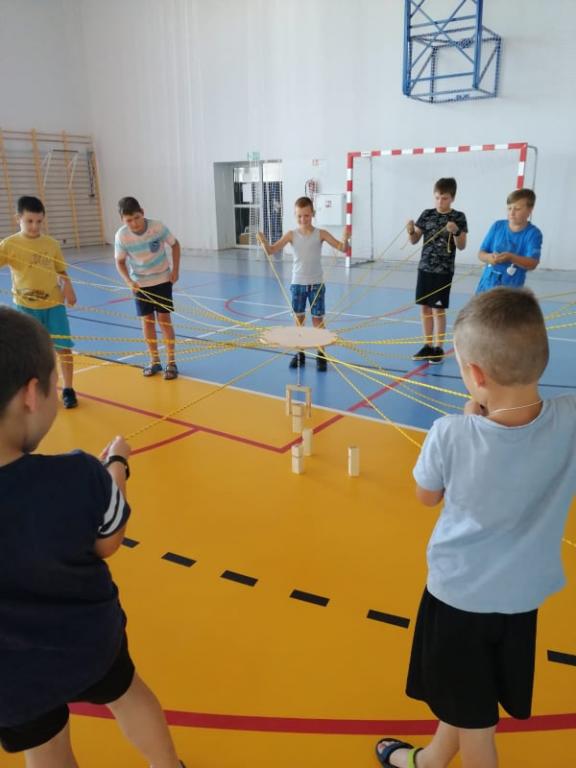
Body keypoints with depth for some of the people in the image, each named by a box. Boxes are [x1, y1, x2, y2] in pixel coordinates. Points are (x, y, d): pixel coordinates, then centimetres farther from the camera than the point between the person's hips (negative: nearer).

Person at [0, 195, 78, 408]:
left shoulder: (52, 244, 1)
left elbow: (62, 271, 8)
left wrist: (68, 287, -8)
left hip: (54, 305, 1)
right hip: (25, 307, -1)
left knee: (63, 348, 0)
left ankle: (68, 390, 14)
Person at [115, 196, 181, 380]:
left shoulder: (157, 227, -22)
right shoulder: (121, 236, -19)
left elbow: (175, 245, -5)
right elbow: (120, 262, -6)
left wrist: (175, 270, -10)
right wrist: (129, 281, -23)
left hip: (162, 279, -1)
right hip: (140, 284, 2)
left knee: (164, 319, -2)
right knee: (147, 321, 5)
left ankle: (171, 362, 6)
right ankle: (154, 361, 18)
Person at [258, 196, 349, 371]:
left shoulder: (320, 234, -4)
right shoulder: (292, 234, -1)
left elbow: (342, 248, -10)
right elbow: (271, 250, -5)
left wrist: (345, 238, -32)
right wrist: (263, 241, -26)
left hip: (316, 284, -2)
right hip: (297, 283, 2)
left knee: (317, 319, 3)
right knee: (299, 319, 10)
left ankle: (321, 354, 15)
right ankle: (300, 353, 22)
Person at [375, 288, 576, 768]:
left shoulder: (452, 434, -29)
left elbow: (428, 495, -8)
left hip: (459, 591, -4)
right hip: (522, 594, 4)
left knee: (474, 718, 21)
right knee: (463, 697, 29)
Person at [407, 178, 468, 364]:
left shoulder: (458, 217, -4)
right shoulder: (427, 214, 5)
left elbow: (461, 246, -7)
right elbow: (414, 241, 8)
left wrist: (456, 232, -24)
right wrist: (411, 231, -13)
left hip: (444, 271, -4)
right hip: (424, 268, 4)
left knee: (438, 309, -2)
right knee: (424, 307, 8)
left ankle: (439, 348, 10)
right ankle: (428, 345, 20)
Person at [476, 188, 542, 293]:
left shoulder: (533, 233, -7)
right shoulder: (498, 226, 3)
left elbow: (532, 263, -17)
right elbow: (481, 253, 3)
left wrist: (511, 257, -34)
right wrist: (489, 257, -21)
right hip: (486, 285, 4)